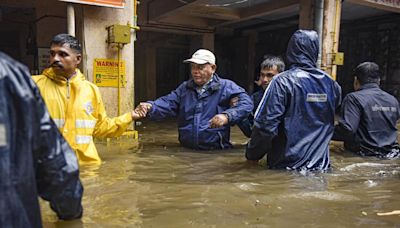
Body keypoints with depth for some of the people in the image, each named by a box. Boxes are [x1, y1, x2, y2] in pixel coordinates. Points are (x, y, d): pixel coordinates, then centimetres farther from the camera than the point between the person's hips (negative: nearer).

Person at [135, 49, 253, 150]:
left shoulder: (226, 86, 3)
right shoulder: (184, 88, 17)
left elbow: (246, 103, -9)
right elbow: (167, 103, 6)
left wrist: (226, 116, -26)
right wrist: (150, 107, -15)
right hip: (186, 149, 3)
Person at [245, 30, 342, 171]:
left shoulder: (282, 81, -15)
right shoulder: (330, 84, 2)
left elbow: (265, 124, -18)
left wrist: (252, 154, -6)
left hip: (288, 166, -4)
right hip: (320, 166, 5)